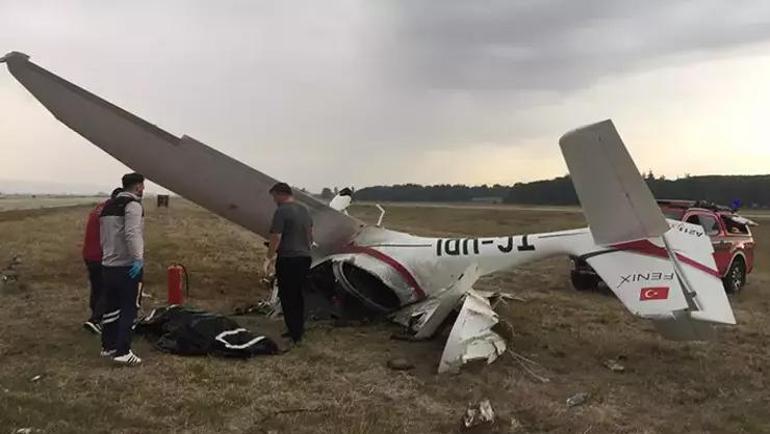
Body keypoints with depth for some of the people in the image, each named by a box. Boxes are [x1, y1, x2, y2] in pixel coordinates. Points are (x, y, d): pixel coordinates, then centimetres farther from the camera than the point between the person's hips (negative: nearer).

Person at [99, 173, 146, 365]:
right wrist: (138, 258, -30)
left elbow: (103, 236, 19)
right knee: (129, 309, -3)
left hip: (108, 265, 9)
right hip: (127, 266, -9)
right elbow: (132, 233, -26)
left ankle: (108, 346, 26)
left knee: (111, 307, 16)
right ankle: (122, 352, -4)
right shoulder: (133, 205, -11)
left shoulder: (108, 206, 17)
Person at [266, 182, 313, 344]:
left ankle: (294, 333, 2)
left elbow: (276, 238, -17)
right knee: (298, 295, 17)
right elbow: (311, 236, 20)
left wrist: (269, 257, -7)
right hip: (305, 258, 8)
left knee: (287, 297, 0)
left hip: (288, 259, -8)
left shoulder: (282, 211, -14)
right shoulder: (304, 211, 12)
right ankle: (299, 330, 24)